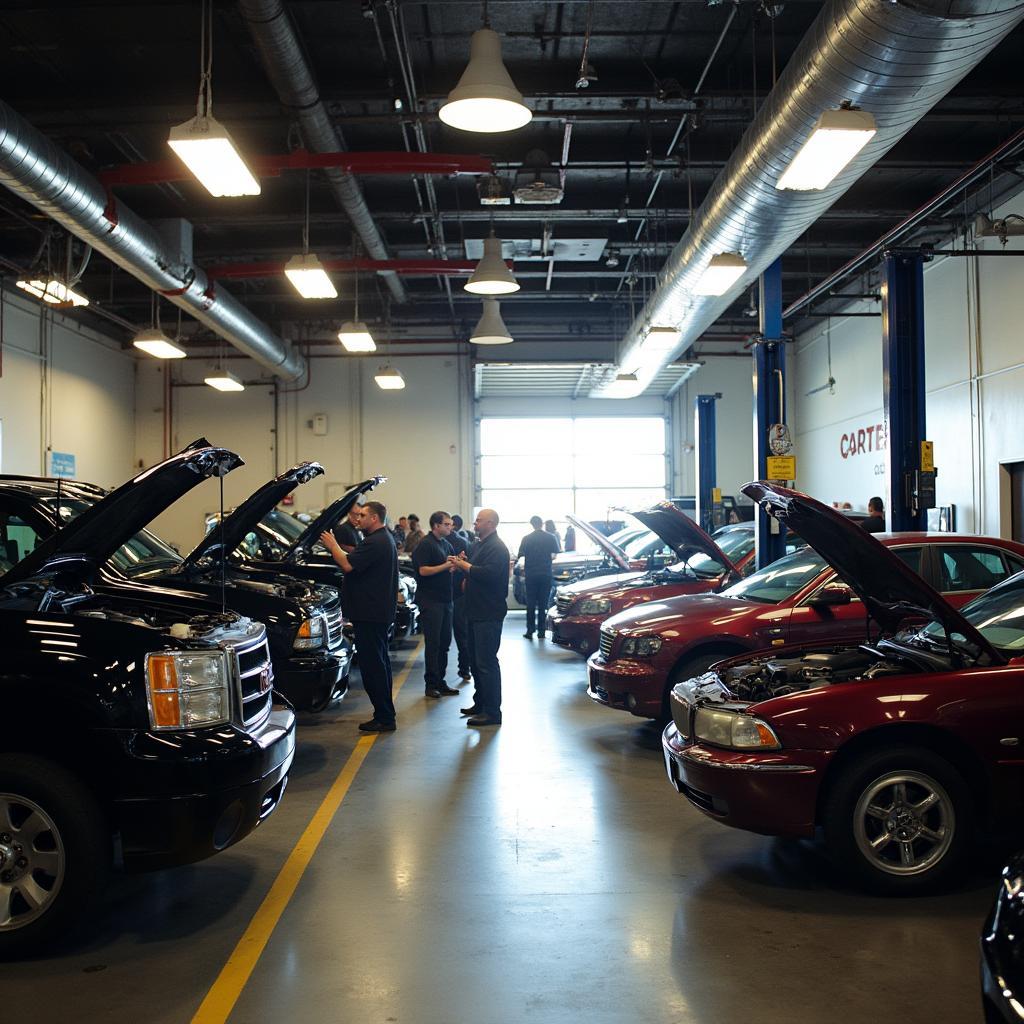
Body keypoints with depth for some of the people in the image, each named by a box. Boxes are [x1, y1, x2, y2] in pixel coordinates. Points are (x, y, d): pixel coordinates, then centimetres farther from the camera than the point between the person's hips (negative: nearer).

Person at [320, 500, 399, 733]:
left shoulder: (375, 543, -18)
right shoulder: (385, 539, 17)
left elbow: (348, 564, -23)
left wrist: (332, 545, -11)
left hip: (371, 615, -11)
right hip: (381, 613, 11)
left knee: (373, 664, -7)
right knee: (380, 663, 17)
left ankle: (384, 718, -3)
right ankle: (386, 714, 26)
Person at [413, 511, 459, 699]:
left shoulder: (446, 544, 16)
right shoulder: (425, 544, -10)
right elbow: (423, 570, -18)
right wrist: (446, 565, -19)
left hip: (445, 599, 8)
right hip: (430, 600, -8)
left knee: (445, 641, 11)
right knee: (433, 643, -5)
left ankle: (440, 682, 18)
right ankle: (431, 684, 1)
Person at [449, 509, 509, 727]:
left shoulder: (497, 548, -15)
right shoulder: (478, 544, 17)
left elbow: (489, 573, -29)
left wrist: (465, 566, -18)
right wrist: (464, 562, 4)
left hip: (489, 614, -11)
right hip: (476, 611, 11)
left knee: (486, 662, -9)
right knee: (475, 660, 17)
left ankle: (492, 712, -4)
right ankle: (480, 703, 28)